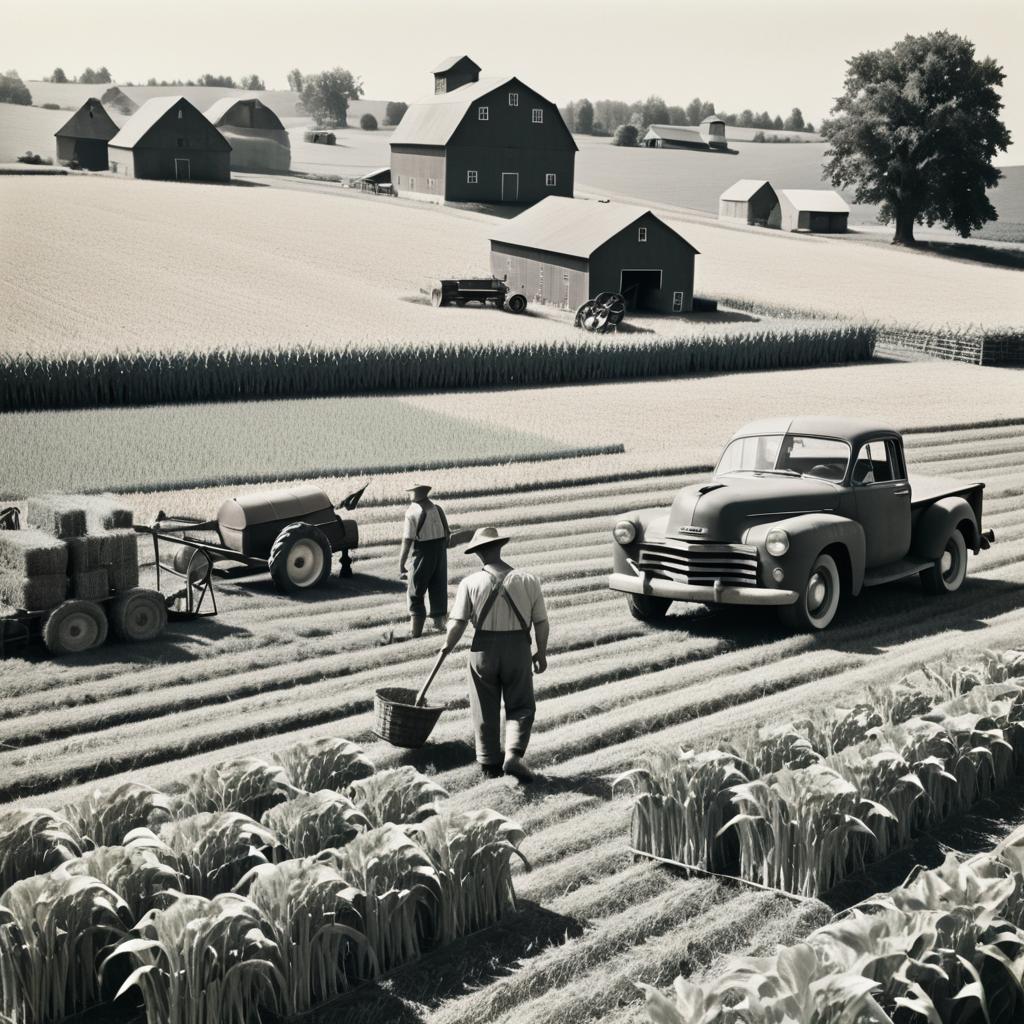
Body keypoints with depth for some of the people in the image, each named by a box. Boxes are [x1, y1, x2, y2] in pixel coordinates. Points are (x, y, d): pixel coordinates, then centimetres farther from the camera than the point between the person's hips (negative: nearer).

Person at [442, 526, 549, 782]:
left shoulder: (471, 583, -9)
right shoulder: (528, 580, -5)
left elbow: (457, 624, -12)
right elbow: (541, 622, -2)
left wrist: (447, 646, 7)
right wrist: (541, 652, 12)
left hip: (483, 648, 0)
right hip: (518, 648, 0)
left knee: (485, 710, 14)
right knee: (520, 707, 13)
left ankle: (489, 762, 23)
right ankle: (513, 755, -6)